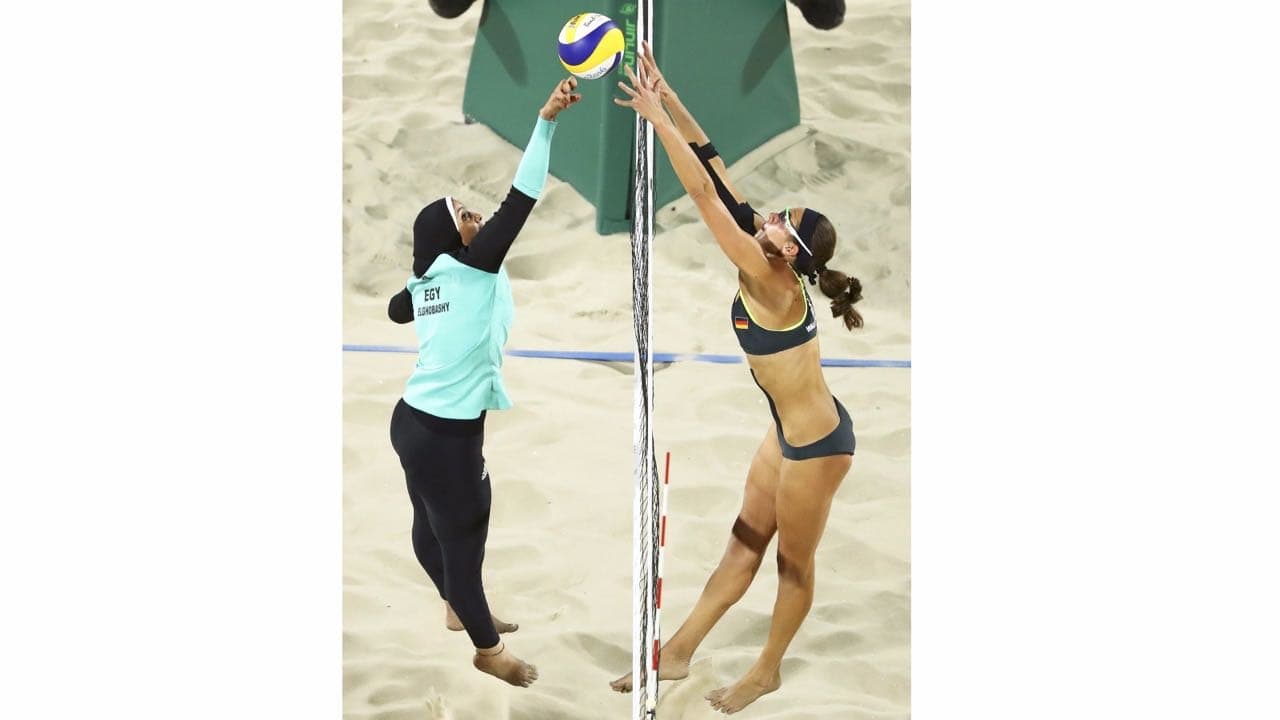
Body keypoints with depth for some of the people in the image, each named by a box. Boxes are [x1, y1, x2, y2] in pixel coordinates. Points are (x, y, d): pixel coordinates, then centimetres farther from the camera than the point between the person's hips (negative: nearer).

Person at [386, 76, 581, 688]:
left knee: (433, 526, 24)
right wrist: (547, 120, -26)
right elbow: (519, 201, -24)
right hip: (446, 435, -8)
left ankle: (459, 608, 45)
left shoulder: (423, 282, 6)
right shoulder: (475, 269, -16)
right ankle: (488, 650, 23)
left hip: (416, 422, 8)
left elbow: (394, 311, 29)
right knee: (463, 536, 7)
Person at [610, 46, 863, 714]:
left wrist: (655, 115, -29)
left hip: (818, 443, -9)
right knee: (743, 548, 15)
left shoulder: (771, 284, -27)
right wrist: (668, 99, -7)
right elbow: (715, 171, -5)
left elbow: (702, 192, -32)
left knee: (794, 563, 11)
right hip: (792, 431, 9)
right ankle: (678, 652, 23)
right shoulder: (769, 272, -5)